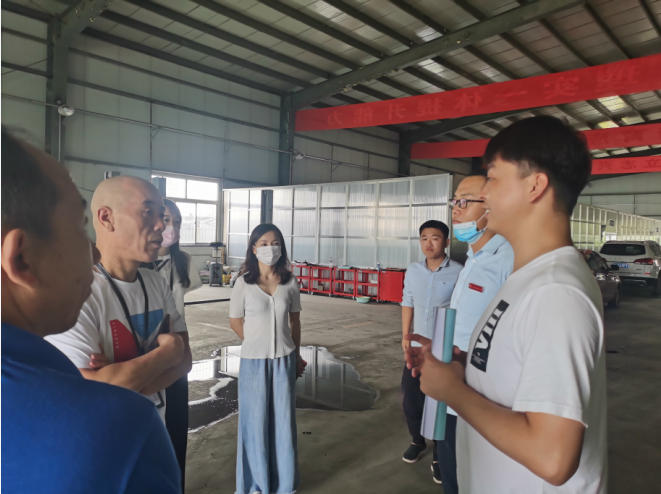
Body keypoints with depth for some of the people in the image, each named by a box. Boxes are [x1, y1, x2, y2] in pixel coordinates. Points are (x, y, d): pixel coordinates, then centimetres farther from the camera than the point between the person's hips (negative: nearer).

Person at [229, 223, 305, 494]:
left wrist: (297, 354, 9)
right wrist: (259, 344, 4)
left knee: (283, 418, 12)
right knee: (256, 419, 10)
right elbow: (235, 322, 1)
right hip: (254, 361, -2)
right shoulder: (244, 283, -9)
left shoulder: (290, 282, -3)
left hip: (284, 360, 2)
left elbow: (294, 320, 7)